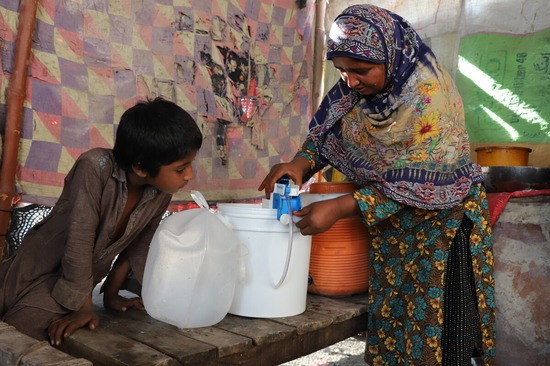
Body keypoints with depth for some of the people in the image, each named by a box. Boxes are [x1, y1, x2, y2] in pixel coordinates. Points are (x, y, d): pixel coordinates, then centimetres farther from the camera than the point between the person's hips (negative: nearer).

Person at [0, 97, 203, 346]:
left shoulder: (161, 192, -14)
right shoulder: (96, 168, -32)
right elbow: (79, 243, -29)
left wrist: (111, 294, 4)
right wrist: (84, 306, -23)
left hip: (80, 279, 4)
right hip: (38, 274, -4)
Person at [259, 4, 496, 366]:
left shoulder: (430, 95, -25)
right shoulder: (357, 85, -6)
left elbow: (415, 183, -26)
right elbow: (327, 131, 2)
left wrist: (339, 208, -30)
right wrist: (301, 163, -20)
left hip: (439, 216, -6)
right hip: (386, 218, 6)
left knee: (436, 327, 5)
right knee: (392, 314, 15)